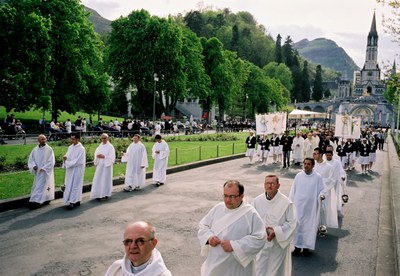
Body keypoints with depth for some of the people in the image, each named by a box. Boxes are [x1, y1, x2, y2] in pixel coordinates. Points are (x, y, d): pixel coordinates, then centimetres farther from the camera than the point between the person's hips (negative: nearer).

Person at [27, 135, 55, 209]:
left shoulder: (49, 149, -9)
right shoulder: (35, 149, 5)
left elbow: (51, 161, -11)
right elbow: (31, 159, 8)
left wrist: (43, 168, -16)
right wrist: (33, 166, -11)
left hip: (46, 172, -5)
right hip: (37, 172, 6)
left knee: (41, 186, -7)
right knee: (37, 186, 11)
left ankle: (37, 202, -6)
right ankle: (46, 199, 20)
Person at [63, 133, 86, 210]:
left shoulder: (81, 149, -14)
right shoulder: (70, 147, 9)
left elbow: (78, 161, -18)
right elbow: (68, 156, 12)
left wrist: (68, 163, -16)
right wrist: (65, 158, -11)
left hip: (77, 170, -7)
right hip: (70, 170, 7)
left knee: (75, 185, -3)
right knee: (69, 185, 10)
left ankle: (72, 202, 1)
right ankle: (77, 201, 19)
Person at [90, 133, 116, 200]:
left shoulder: (110, 147, -5)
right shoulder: (100, 147, 13)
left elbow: (112, 157, -10)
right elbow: (96, 154, 13)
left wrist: (104, 157, -20)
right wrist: (97, 156, -10)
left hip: (107, 165, -5)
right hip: (99, 165, 5)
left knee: (106, 179, -2)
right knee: (98, 179, 3)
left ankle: (106, 194, 6)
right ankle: (99, 194, 11)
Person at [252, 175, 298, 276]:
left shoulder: (286, 203, -13)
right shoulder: (257, 201, -3)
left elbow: (292, 223, -10)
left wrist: (276, 232, -18)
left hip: (279, 244, -2)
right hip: (261, 243, 3)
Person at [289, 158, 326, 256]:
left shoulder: (317, 177, -4)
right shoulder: (298, 176, 1)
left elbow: (322, 190, 0)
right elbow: (293, 190, 6)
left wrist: (321, 195, -22)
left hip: (311, 207, -1)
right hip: (299, 206, 1)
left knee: (309, 226, 4)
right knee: (297, 225, 3)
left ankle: (306, 247, 15)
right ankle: (297, 247, 14)